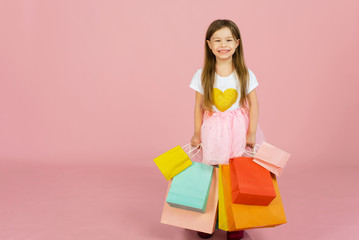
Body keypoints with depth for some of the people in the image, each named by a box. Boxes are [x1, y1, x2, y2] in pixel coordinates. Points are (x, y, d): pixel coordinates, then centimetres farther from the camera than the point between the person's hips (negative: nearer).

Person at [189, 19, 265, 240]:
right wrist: (197, 134, 4)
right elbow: (199, 106, 4)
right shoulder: (202, 75, -1)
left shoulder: (245, 74, -2)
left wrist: (251, 133, -3)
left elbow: (254, 104, 2)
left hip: (238, 128, 0)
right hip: (212, 130, 0)